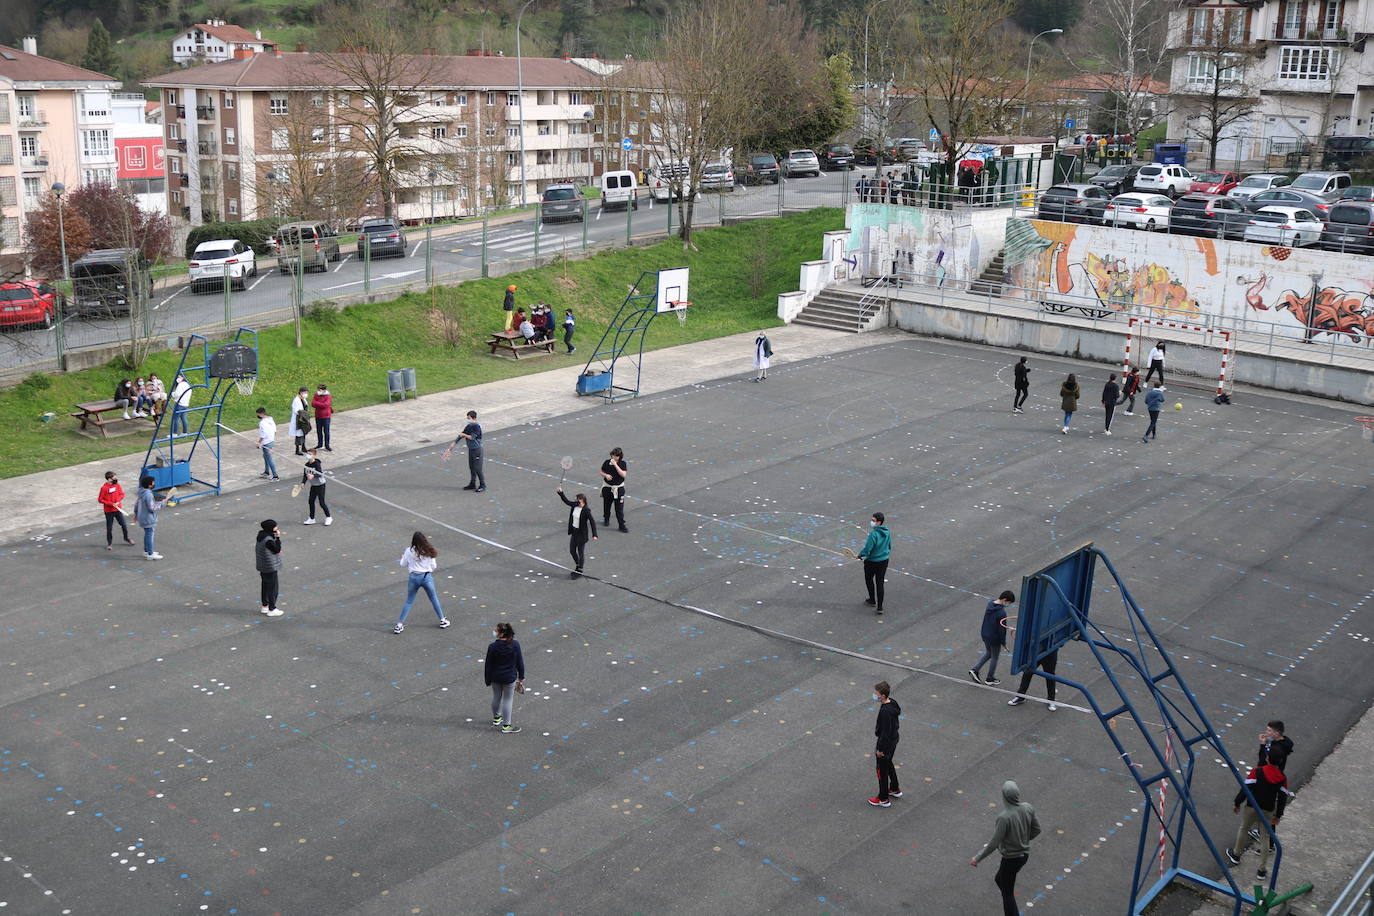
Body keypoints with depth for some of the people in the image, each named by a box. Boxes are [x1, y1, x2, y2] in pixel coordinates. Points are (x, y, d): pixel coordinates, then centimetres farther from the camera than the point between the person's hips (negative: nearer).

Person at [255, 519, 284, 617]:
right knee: (273, 587, 2)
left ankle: (265, 606, 34)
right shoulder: (268, 540, -29)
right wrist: (278, 537, -19)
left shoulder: (261, 535, 1)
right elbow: (277, 550, -19)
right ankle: (272, 609, 8)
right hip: (270, 567, -10)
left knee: (266, 586, 22)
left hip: (262, 567, 10)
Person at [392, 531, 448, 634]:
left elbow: (403, 564, 5)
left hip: (414, 577, 0)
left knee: (409, 602, 11)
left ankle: (399, 625, 9)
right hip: (427, 577, 0)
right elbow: (433, 566, -1)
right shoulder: (429, 552, -6)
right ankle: (443, 620, 26)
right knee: (434, 599, 18)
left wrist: (402, 557, 26)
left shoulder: (409, 551, -6)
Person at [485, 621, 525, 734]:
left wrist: (488, 680, 3)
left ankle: (496, 718, 43)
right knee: (507, 700, 9)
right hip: (510, 677, -1)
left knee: (496, 698, 22)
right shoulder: (515, 644, -16)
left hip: (496, 677, 1)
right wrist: (521, 676, 6)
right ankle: (506, 726, 15)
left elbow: (488, 665, -10)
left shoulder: (492, 647, -20)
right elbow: (520, 662, -7)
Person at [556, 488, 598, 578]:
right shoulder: (574, 505, -2)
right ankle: (577, 568, 37)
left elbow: (592, 522, -22)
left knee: (581, 552, 5)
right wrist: (560, 493, 9)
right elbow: (566, 501, 16)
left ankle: (580, 572, 17)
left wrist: (594, 535, -28)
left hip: (582, 534, -8)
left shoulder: (586, 511, -22)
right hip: (574, 532, 8)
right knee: (572, 551, 17)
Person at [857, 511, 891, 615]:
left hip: (872, 561, -6)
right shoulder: (887, 532, -3)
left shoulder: (874, 534, -26)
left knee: (869, 580, 20)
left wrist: (860, 555, -6)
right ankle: (879, 607, 8)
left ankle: (872, 600, 35)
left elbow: (867, 549, -24)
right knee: (880, 583, 10)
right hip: (884, 560, 6)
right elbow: (889, 546, 9)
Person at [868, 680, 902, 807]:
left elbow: (885, 732, -27)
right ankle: (895, 789, 44)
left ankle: (883, 799, 20)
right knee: (888, 764, 28)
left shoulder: (885, 711, -32)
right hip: (894, 739, 9)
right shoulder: (892, 703, -4)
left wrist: (880, 749, -18)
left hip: (886, 743, -9)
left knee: (882, 770, 7)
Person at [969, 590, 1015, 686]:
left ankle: (975, 669, 19)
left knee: (988, 653, 28)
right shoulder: (1002, 613, -30)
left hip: (984, 635, 7)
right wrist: (1003, 642, -8)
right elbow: (1002, 629, -22)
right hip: (994, 639, -7)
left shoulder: (990, 604, -6)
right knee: (994, 658, 15)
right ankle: (990, 679, 30)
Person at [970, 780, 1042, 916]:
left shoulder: (1004, 817, -32)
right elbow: (1036, 829, 2)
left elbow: (994, 843, -24)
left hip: (1011, 858, -7)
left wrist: (977, 858, -12)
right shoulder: (1027, 808, -13)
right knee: (999, 880, 28)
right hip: (1024, 854, 7)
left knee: (1007, 893, 12)